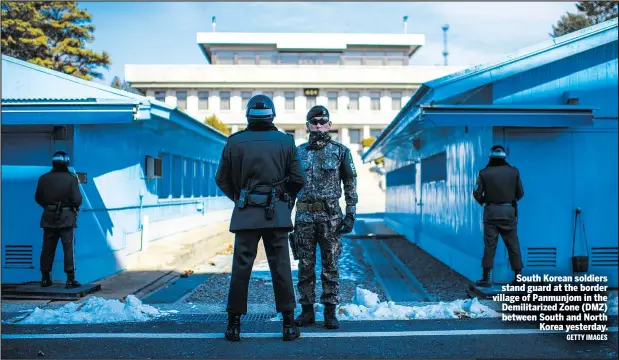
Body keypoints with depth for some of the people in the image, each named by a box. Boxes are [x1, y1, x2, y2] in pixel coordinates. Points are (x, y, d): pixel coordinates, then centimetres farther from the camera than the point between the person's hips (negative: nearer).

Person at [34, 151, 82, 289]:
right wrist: (75, 206, 7)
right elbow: (77, 200, -16)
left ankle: (45, 278, 17)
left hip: (48, 217, 4)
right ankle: (70, 279, -2)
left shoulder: (43, 178, 1)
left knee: (47, 248, 11)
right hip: (66, 218, -4)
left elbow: (38, 198, 7)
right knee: (68, 248, 1)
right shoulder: (71, 179, -12)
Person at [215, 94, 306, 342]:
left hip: (245, 213, 0)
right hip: (277, 213, 0)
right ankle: (288, 324, 10)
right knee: (281, 268, 4)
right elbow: (298, 180, 2)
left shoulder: (234, 142, 1)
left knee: (241, 268, 5)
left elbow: (222, 179, 7)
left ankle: (234, 324, 10)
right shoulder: (285, 142, 1)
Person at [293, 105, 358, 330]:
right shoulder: (299, 152, 8)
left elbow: (350, 185, 2)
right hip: (304, 216, 2)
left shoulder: (340, 151, 1)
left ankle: (330, 313, 9)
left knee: (330, 265, 2)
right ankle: (307, 311, 14)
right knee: (305, 266, 5)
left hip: (330, 216, -2)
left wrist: (350, 214, -6)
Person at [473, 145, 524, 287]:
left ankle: (486, 278, 1)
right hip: (509, 211, 1)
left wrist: (482, 201, 16)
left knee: (489, 245, 2)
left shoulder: (484, 173, -6)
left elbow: (477, 194, -6)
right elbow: (520, 193, 2)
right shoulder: (513, 171, -1)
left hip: (491, 211, -1)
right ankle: (518, 276, 11)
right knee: (513, 245, 9)